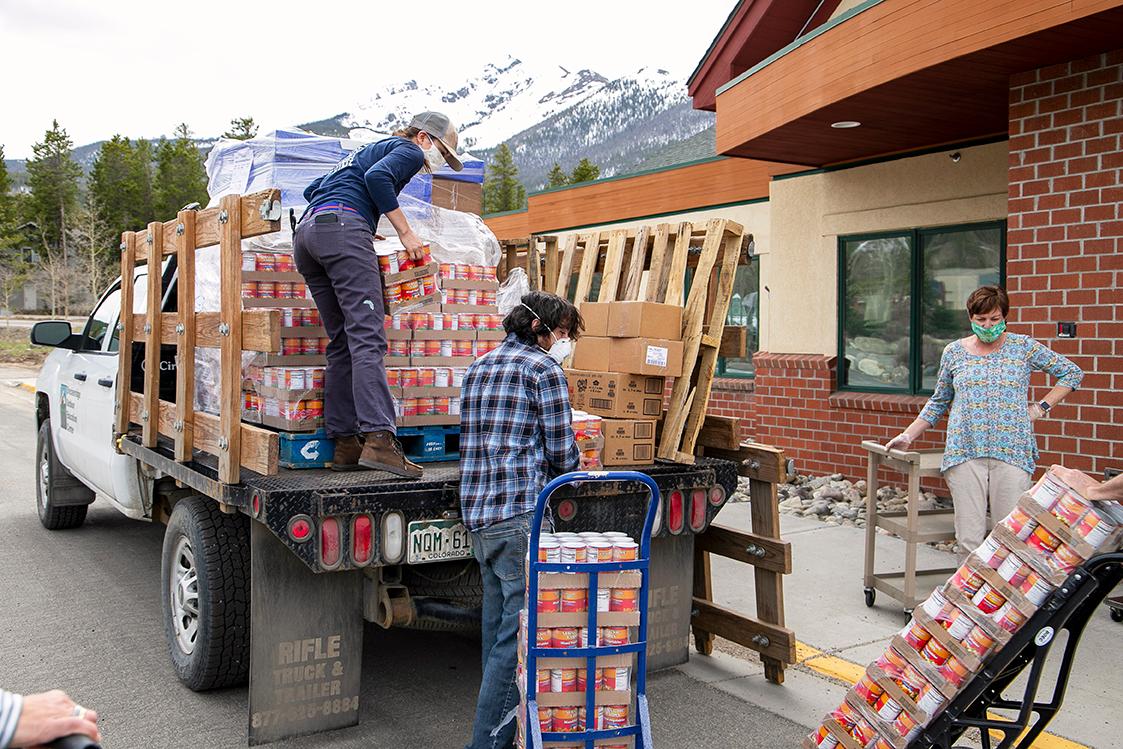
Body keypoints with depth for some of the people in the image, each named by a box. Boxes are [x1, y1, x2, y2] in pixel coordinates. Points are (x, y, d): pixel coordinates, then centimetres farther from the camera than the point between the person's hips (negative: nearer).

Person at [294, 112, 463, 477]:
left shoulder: (366, 151, 37)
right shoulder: (409, 150, 11)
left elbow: (312, 189, 37)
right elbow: (378, 176, -11)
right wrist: (405, 231, -6)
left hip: (305, 232, 9)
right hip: (342, 225, -9)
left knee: (342, 342, 5)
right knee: (367, 337, -18)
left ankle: (345, 443, 0)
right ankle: (378, 438, -30)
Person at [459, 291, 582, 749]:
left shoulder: (478, 368, 20)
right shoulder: (543, 367, -5)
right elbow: (562, 453, -7)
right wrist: (568, 473, 15)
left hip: (477, 514, 9)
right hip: (521, 512, -9)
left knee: (498, 623, 16)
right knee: (519, 629, -6)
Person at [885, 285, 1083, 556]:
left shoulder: (1023, 347, 7)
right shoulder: (954, 352, 11)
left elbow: (1072, 372, 14)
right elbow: (938, 402, 20)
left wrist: (1042, 407, 5)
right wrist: (908, 436, 15)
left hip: (1012, 452, -1)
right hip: (964, 452, 1)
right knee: (968, 539, -4)